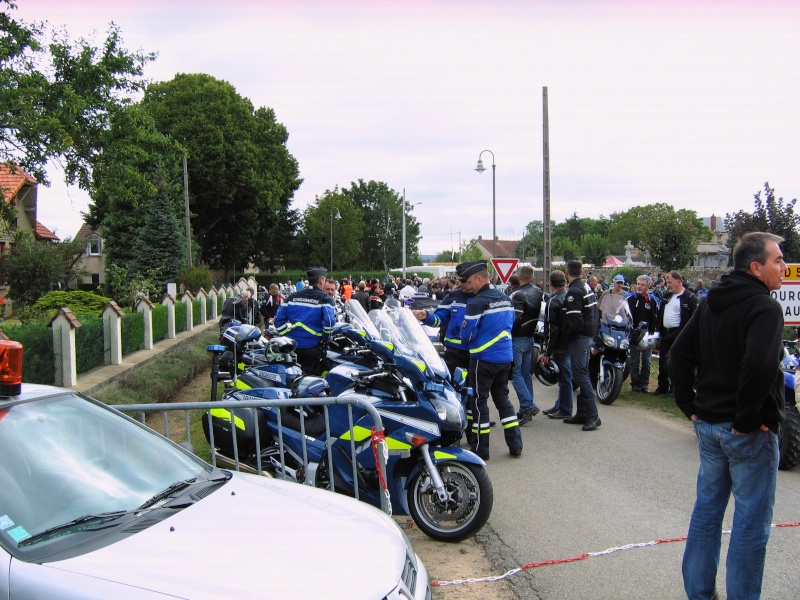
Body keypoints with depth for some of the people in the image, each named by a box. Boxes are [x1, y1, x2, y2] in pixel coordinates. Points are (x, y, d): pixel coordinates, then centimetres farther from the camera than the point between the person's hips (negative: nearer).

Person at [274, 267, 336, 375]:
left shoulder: (293, 297, 10)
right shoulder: (325, 299, -6)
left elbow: (279, 319, 8)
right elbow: (329, 321, -20)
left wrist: (285, 334, 14)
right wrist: (326, 338, -4)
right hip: (312, 348, -5)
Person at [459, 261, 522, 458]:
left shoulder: (478, 303, -17)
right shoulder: (506, 299, 8)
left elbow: (467, 333, -14)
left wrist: (466, 344, 7)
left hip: (484, 358, -8)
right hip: (506, 357, 8)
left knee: (479, 400, 2)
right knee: (502, 398, 17)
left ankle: (480, 449, 8)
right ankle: (515, 445, 18)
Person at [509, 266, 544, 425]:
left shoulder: (517, 295, -16)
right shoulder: (538, 293, 9)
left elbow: (515, 318, -22)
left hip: (518, 338, -8)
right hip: (530, 338, 8)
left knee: (515, 373, -5)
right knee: (526, 373, 13)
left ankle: (528, 405, -13)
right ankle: (526, 410, 16)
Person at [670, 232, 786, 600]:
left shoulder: (711, 303, 9)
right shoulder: (764, 307, -16)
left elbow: (679, 353, 11)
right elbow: (759, 367, -31)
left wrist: (689, 406, 11)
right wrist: (746, 419, -21)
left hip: (708, 426, 8)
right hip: (750, 432, -8)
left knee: (707, 508, 17)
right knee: (751, 522, 5)